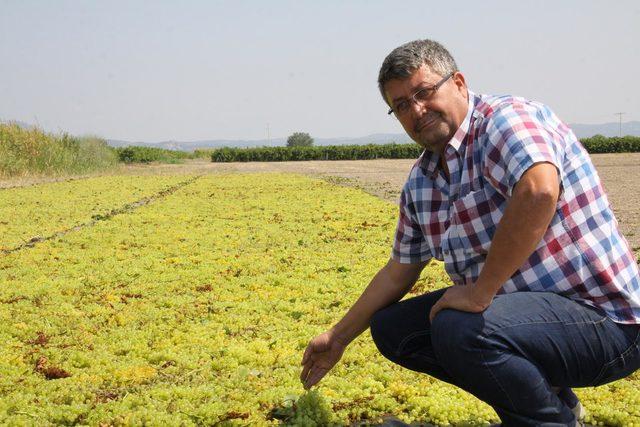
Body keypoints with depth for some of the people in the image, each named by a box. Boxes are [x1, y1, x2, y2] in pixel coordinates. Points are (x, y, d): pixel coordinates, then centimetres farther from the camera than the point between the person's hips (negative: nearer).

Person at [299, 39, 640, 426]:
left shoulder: (508, 118, -16)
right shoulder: (421, 183, 10)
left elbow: (539, 192, -37)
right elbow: (399, 272, 20)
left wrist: (479, 292, -30)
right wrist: (339, 337, 23)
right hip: (514, 306, 9)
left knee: (460, 330, -33)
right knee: (390, 328, 10)